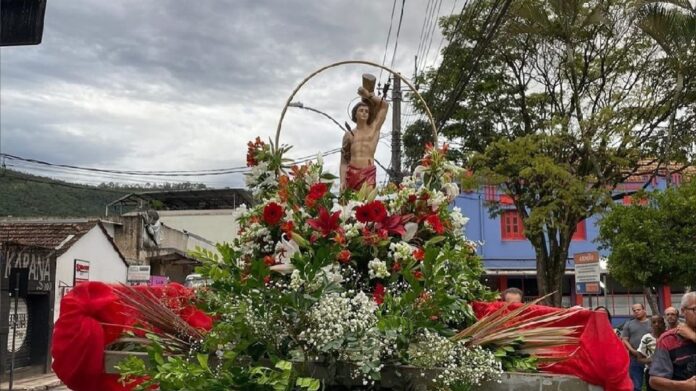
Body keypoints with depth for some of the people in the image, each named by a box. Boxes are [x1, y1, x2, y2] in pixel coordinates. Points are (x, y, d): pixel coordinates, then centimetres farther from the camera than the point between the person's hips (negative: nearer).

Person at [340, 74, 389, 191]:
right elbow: (344, 161, 10)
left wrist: (369, 95, 12)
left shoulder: (374, 129, 13)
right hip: (352, 173, 1)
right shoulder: (349, 135, 14)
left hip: (369, 173, -1)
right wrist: (342, 181, -1)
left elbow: (385, 105, 10)